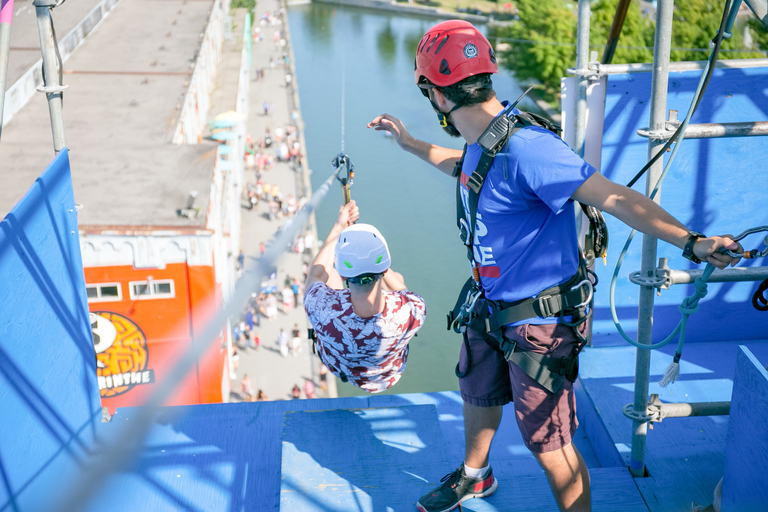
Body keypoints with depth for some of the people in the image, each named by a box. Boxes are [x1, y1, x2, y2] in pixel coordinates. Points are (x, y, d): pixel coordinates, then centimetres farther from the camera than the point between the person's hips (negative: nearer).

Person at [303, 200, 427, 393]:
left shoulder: (322, 310, -43)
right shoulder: (413, 309, -43)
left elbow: (316, 274, -15)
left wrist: (339, 226, -6)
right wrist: (380, 270, 3)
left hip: (339, 369, 0)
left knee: (328, 272, 17)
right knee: (397, 279, 24)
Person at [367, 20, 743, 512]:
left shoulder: (525, 148, -30)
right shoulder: (484, 138, 0)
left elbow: (615, 198, -34)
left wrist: (691, 241, -44)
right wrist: (410, 144, 35)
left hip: (539, 323, -10)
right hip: (491, 306, 10)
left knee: (550, 446, 2)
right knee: (478, 394, 30)